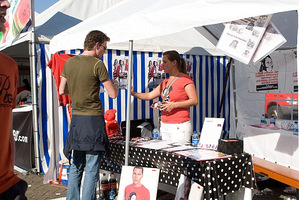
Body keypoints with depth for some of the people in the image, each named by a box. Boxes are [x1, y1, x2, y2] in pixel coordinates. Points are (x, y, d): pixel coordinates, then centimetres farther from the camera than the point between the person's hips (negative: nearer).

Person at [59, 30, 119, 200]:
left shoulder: (69, 62, 8)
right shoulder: (97, 64, -11)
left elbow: (62, 90, 15)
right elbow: (113, 94, -9)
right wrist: (115, 85, 11)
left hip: (76, 118, 7)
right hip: (93, 118, -7)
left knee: (76, 166, 16)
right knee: (92, 168, -1)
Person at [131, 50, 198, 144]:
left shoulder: (185, 79, -7)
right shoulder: (165, 82, 15)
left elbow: (194, 100, -13)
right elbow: (149, 95, 17)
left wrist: (174, 105, -21)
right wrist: (133, 93, 2)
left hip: (179, 126, -7)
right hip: (165, 125, 7)